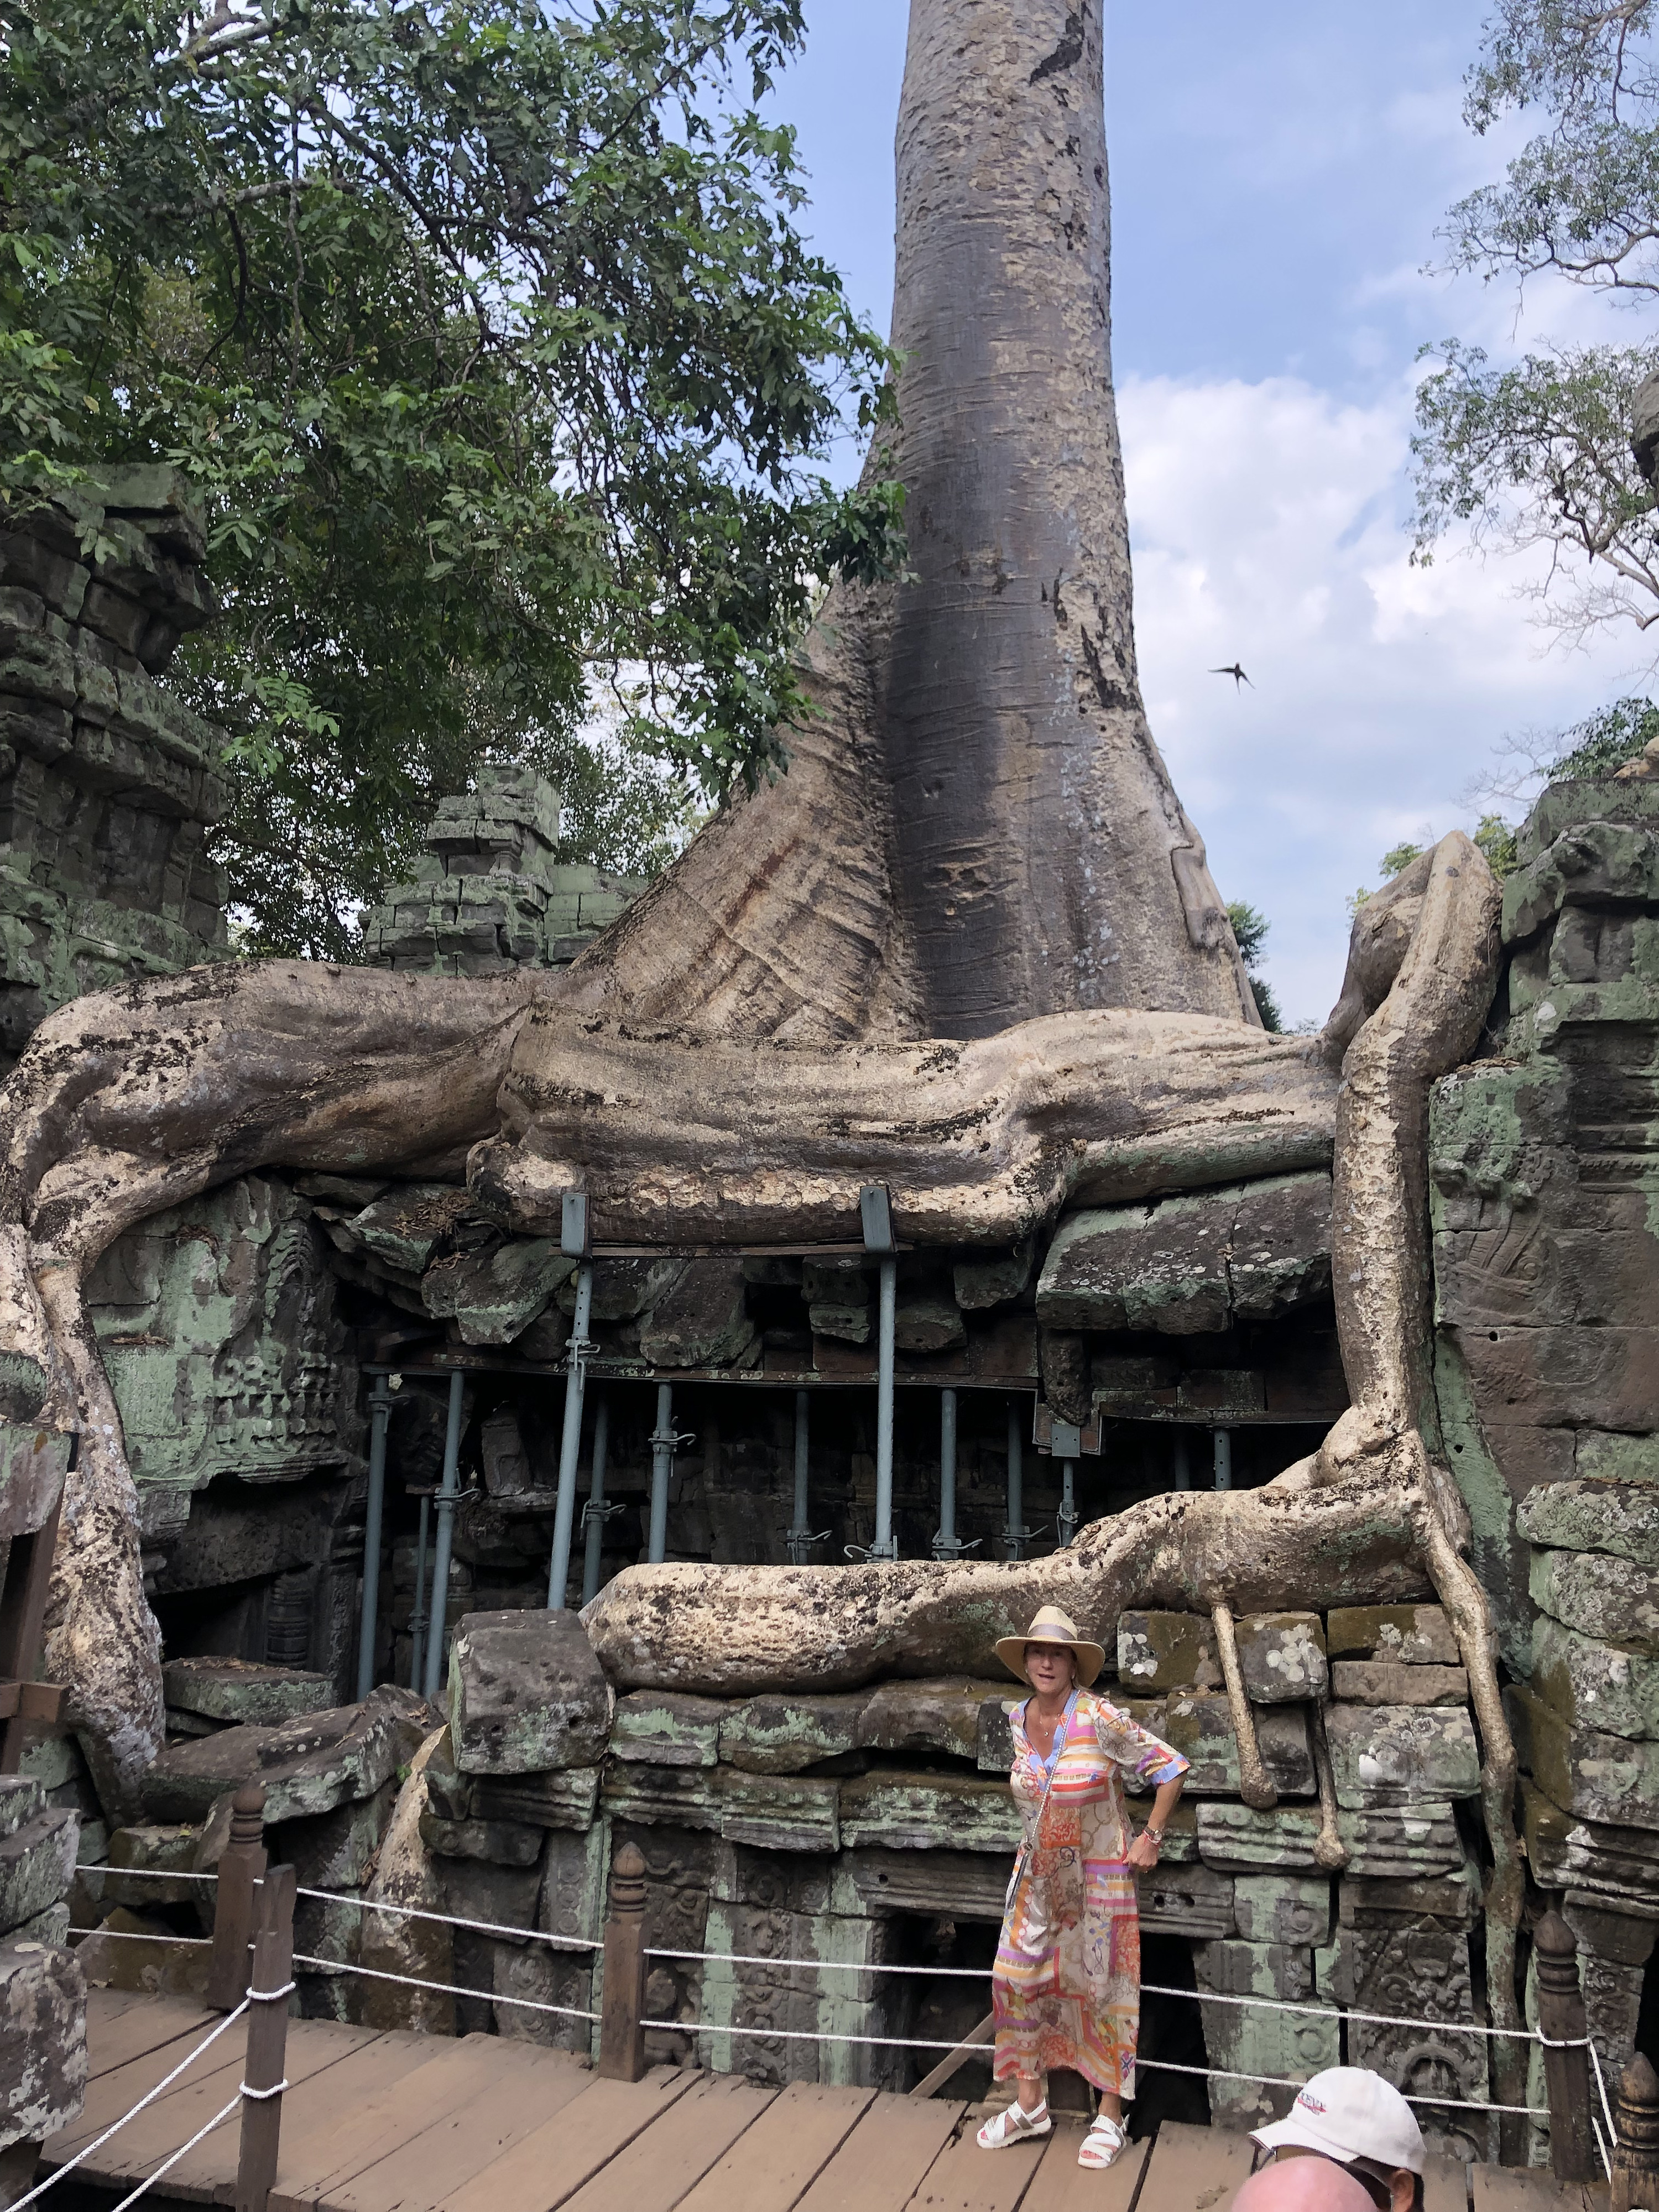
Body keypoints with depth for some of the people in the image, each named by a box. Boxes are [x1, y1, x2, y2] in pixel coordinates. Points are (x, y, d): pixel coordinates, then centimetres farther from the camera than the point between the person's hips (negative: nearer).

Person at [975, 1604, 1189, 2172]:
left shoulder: (1099, 1719, -21)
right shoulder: (1018, 1722, -3)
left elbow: (1170, 1768, -13)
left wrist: (1150, 1838, -11)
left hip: (1097, 1877, -5)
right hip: (1040, 1874, 5)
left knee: (1100, 1990, 4)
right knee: (1017, 1980, 6)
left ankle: (1110, 2118, 19)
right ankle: (1029, 2107, 22)